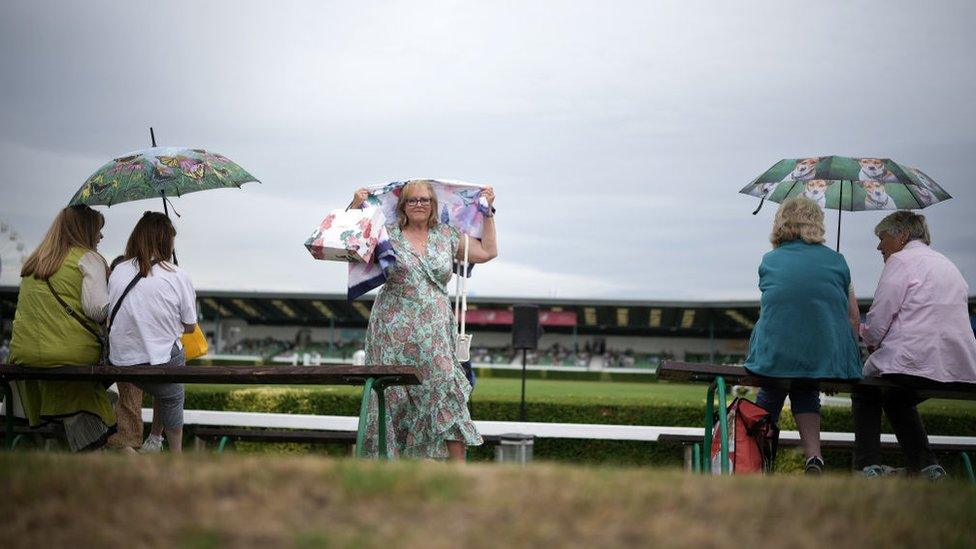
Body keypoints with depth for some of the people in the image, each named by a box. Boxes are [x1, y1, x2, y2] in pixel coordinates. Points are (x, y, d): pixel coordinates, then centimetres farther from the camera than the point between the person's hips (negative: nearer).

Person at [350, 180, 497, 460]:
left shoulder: (447, 236, 13)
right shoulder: (387, 234, 6)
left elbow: (487, 252, 14)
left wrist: (488, 211, 15)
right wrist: (356, 207, -1)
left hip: (435, 331, 1)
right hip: (395, 330, -1)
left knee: (446, 390, -9)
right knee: (394, 393, -1)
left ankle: (459, 466, -8)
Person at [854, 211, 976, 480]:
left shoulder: (901, 260, -4)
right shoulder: (948, 264, 23)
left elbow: (879, 318, -9)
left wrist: (870, 340, 13)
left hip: (915, 363, -8)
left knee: (866, 395, 20)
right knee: (899, 400, 33)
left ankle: (868, 465, 9)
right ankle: (926, 465, 18)